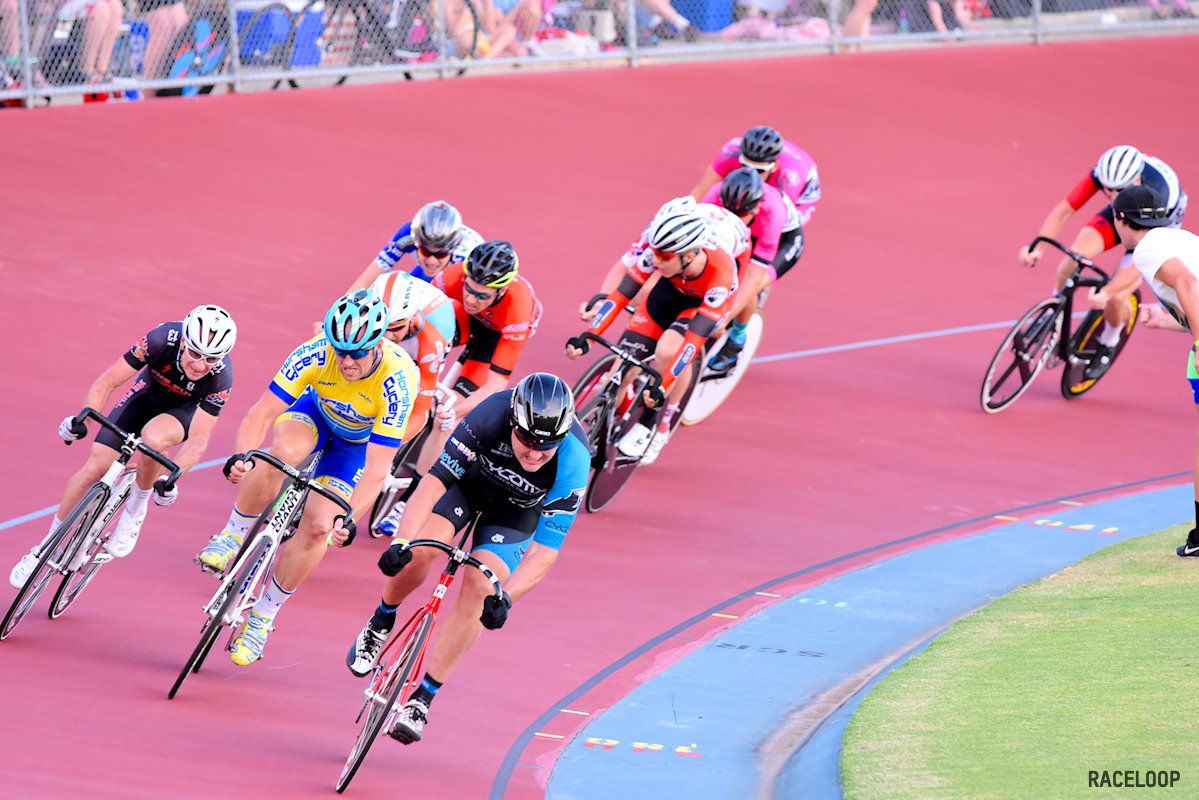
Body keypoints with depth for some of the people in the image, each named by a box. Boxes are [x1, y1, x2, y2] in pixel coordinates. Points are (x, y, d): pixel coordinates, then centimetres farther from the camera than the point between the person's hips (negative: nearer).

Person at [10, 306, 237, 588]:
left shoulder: (220, 376, -34)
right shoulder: (162, 340, -34)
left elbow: (198, 440, -31)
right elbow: (107, 382, -27)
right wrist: (81, 420, -41)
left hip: (187, 409, -2)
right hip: (148, 394, 2)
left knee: (154, 437, -37)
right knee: (95, 467, -10)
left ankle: (135, 509, -10)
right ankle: (48, 545, 10)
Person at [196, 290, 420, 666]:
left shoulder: (396, 382, -39)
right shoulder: (316, 353, -34)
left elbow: (376, 471, -39)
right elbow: (262, 412, -31)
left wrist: (347, 518, -52)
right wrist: (241, 456, -49)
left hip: (361, 440, -1)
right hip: (317, 411, 1)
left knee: (318, 526, -15)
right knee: (280, 454, -34)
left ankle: (263, 617, 6)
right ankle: (233, 536, -11)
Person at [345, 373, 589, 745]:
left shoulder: (574, 462, -36)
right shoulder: (491, 416, -38)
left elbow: (547, 549, -34)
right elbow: (434, 480, -36)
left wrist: (506, 597, -47)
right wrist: (402, 542, -48)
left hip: (517, 510, 0)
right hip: (468, 480, 0)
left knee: (478, 591, -19)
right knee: (421, 550, -26)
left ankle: (421, 700, -9)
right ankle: (380, 624, 6)